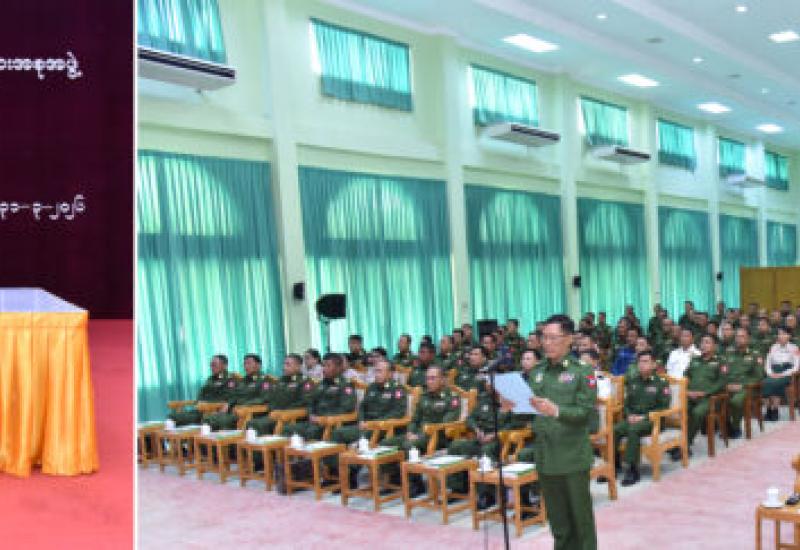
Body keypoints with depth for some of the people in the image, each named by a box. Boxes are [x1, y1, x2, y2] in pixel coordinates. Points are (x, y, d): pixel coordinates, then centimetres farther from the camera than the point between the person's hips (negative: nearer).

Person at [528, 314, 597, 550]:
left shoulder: (582, 371, -6)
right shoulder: (536, 372, 9)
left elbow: (587, 411, -13)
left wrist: (556, 410, -26)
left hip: (573, 456, -4)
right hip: (545, 455, 5)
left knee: (580, 515, 6)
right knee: (557, 517, 14)